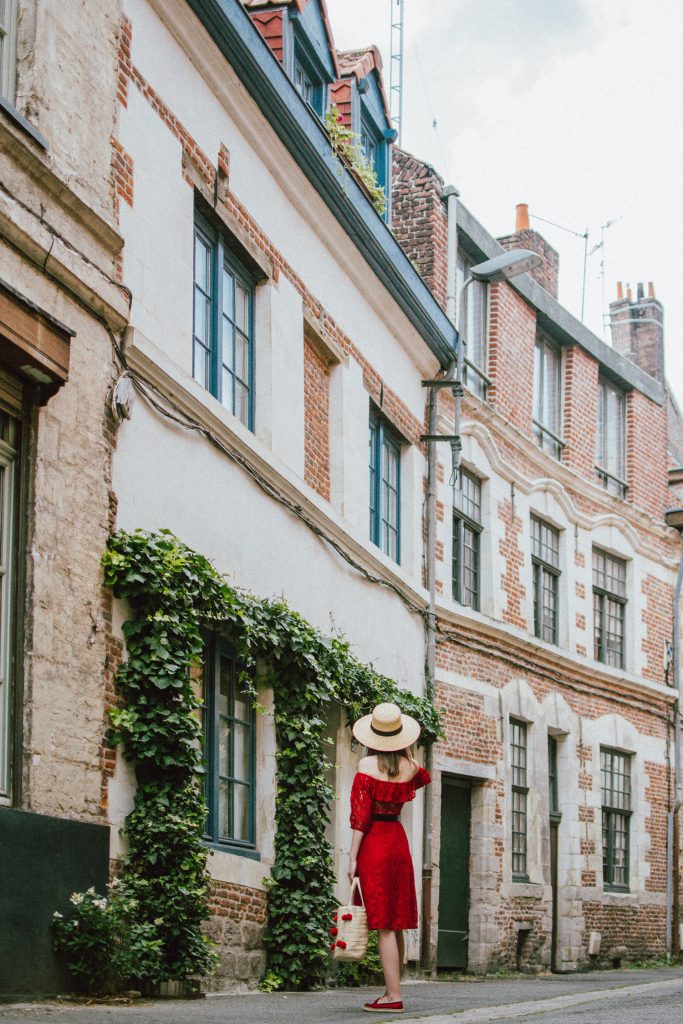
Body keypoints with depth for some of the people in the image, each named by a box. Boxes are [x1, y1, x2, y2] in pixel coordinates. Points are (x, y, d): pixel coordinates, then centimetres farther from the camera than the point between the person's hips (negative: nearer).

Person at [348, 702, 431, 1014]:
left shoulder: (367, 765, -11)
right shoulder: (410, 766, 2)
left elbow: (361, 816, -14)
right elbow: (422, 778, 29)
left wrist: (353, 857, -11)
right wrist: (407, 752, 19)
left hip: (373, 842, -6)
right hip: (398, 840, 6)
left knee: (383, 925, -7)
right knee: (396, 923, 13)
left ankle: (393, 996, -9)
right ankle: (393, 990, 19)